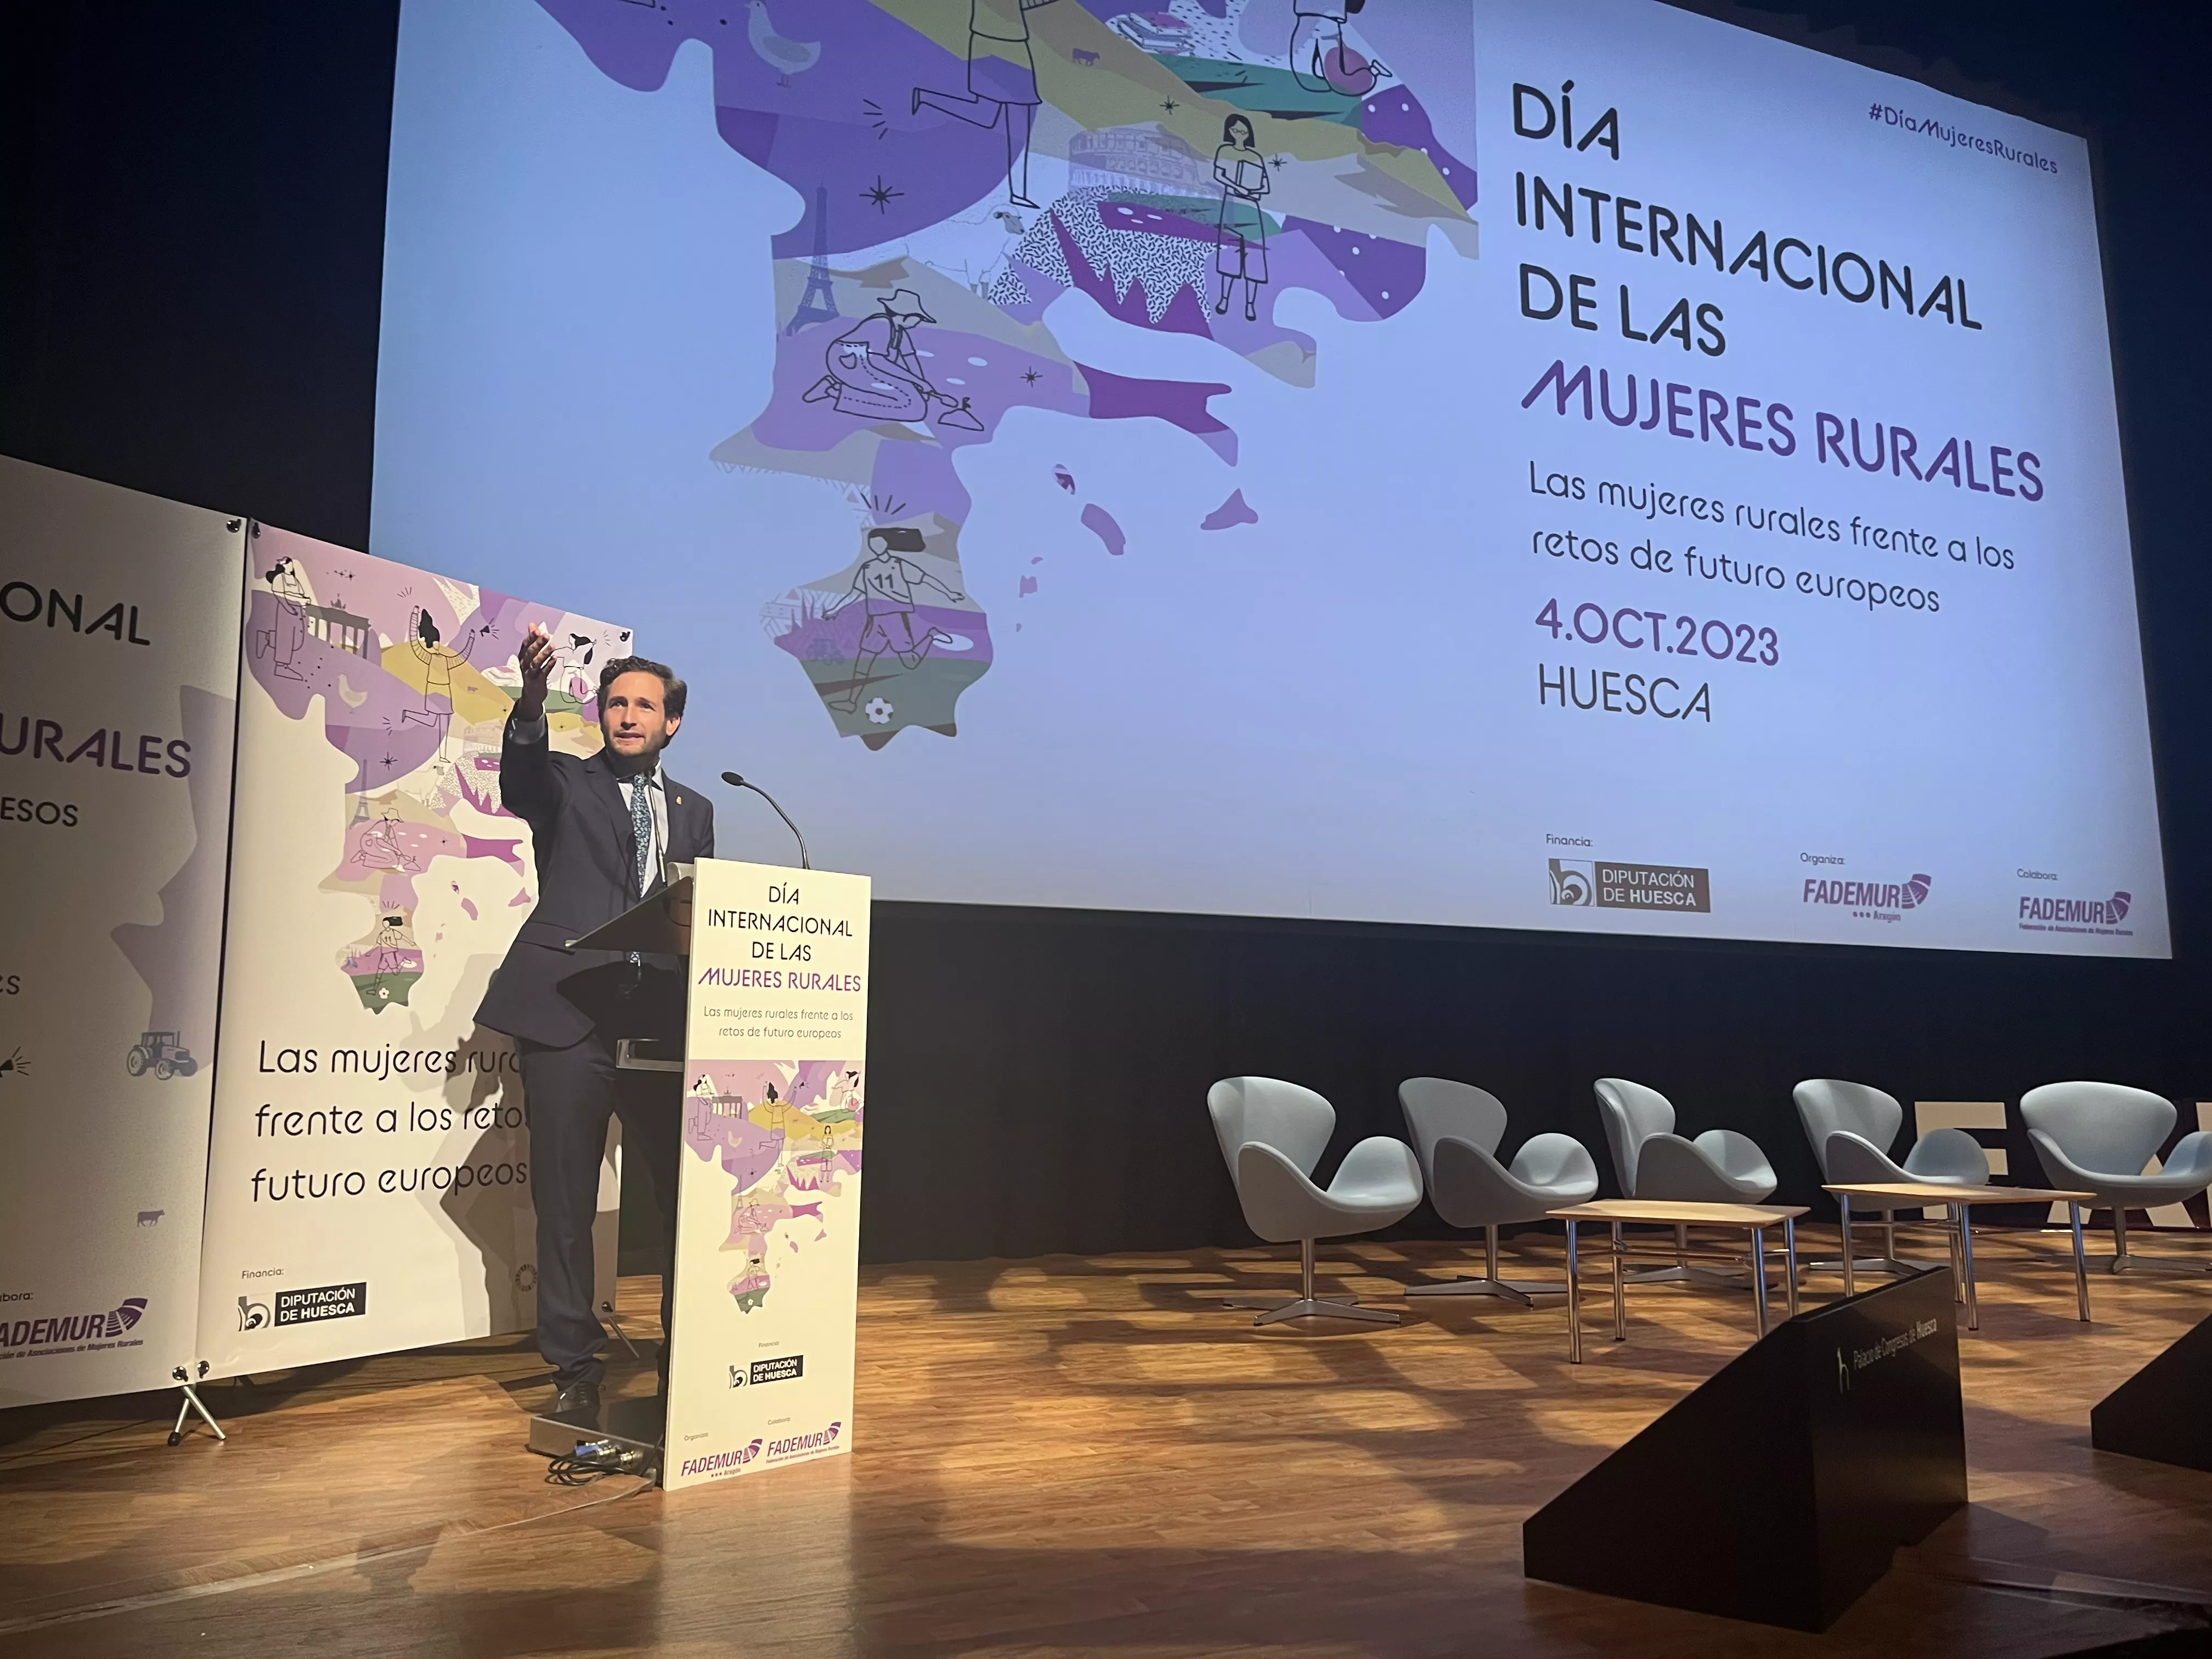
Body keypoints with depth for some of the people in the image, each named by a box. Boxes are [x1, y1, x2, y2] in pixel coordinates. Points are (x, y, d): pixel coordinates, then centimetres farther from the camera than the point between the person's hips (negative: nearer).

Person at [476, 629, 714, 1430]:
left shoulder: (693, 811, 18)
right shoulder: (564, 783, 8)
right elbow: (519, 785, -17)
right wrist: (532, 698, -35)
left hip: (661, 1022, 3)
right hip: (569, 1016, -3)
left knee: (687, 1190, 4)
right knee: (565, 1203, 2)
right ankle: (575, 1370, 16)